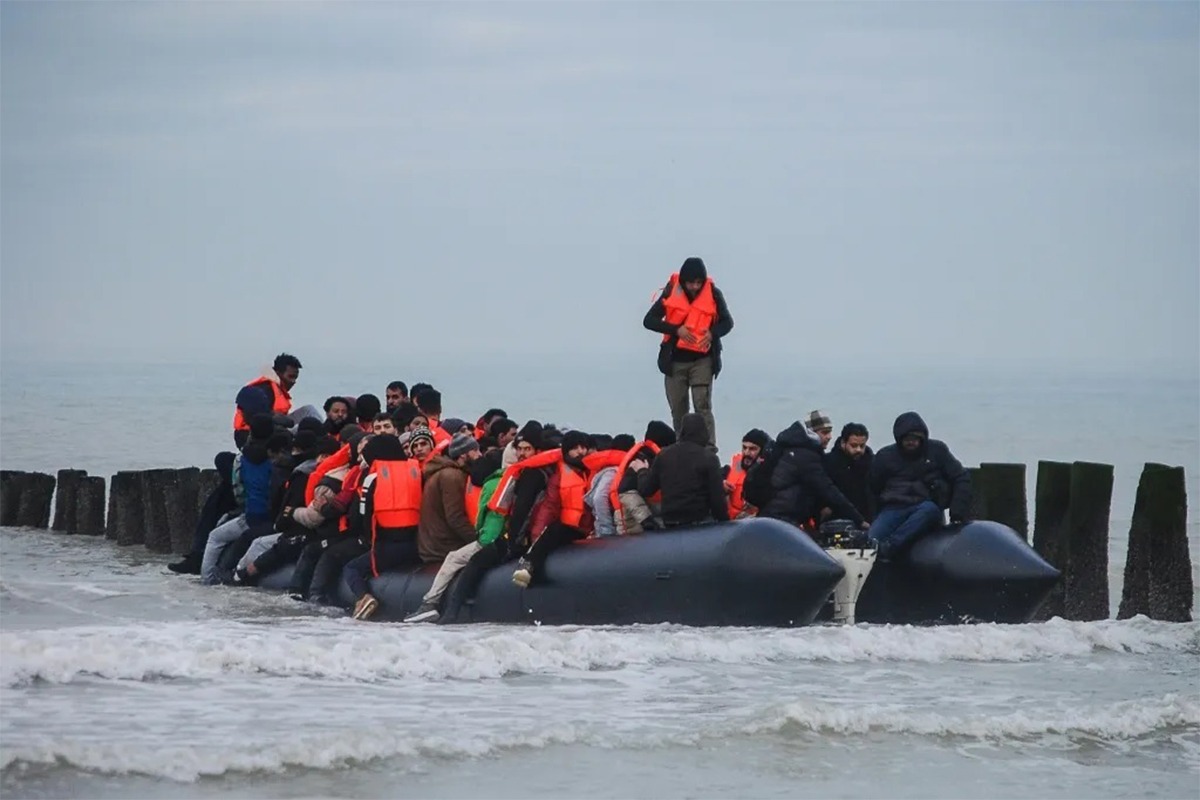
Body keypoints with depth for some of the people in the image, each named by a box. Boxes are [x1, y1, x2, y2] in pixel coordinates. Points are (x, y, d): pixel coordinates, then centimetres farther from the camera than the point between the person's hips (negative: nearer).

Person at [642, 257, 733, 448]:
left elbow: (727, 322, 7)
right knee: (678, 409, 7)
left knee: (703, 405, -14)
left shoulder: (713, 294, -4)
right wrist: (676, 330, -17)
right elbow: (649, 320, -3)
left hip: (702, 360, -2)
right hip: (675, 360, 2)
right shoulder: (671, 293, -4)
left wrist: (713, 333, -15)